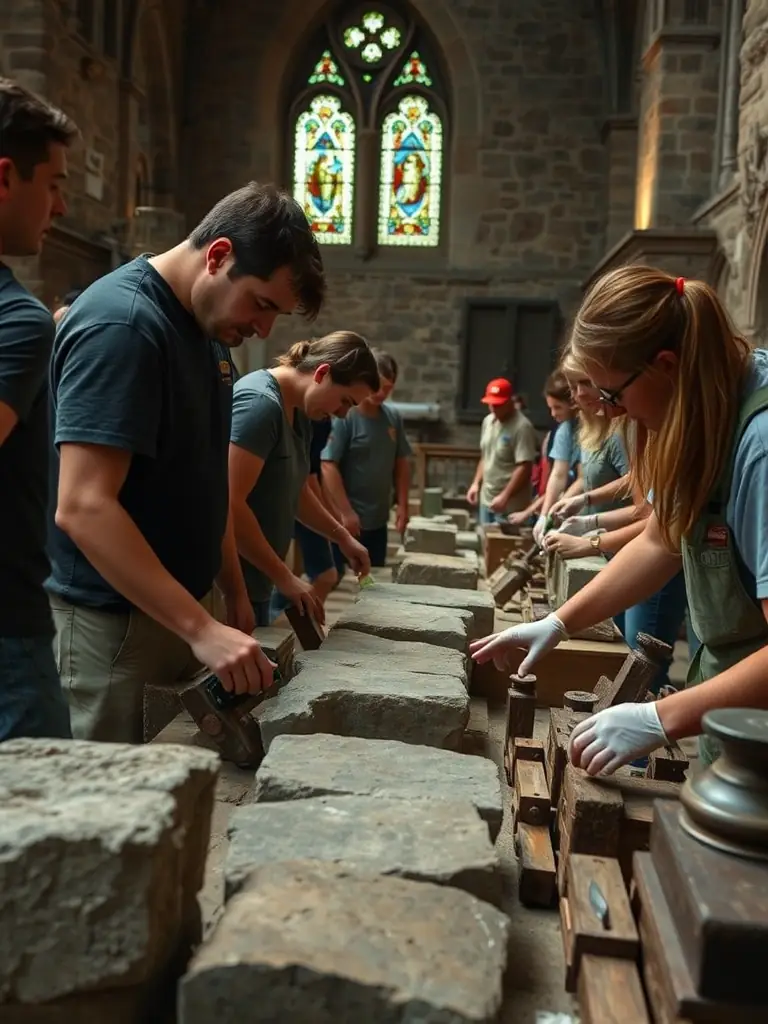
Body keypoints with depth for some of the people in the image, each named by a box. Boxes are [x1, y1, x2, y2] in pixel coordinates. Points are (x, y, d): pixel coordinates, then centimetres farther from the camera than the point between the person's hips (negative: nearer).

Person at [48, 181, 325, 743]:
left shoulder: (208, 329, 8)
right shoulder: (122, 324, -20)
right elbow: (83, 507, -27)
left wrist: (234, 594, 14)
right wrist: (202, 628, -28)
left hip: (178, 610, 9)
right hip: (109, 622, -8)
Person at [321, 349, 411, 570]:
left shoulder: (393, 417, 6)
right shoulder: (343, 417, -14)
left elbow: (401, 463, 14)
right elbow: (328, 466, -17)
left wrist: (402, 505, 6)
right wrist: (346, 512, -19)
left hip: (378, 521, 6)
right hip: (345, 520, -6)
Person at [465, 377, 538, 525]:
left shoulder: (522, 427, -17)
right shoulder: (488, 421, 9)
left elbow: (524, 468, -21)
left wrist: (504, 497, -24)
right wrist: (476, 483, 11)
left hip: (509, 506, -8)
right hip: (486, 500, 8)